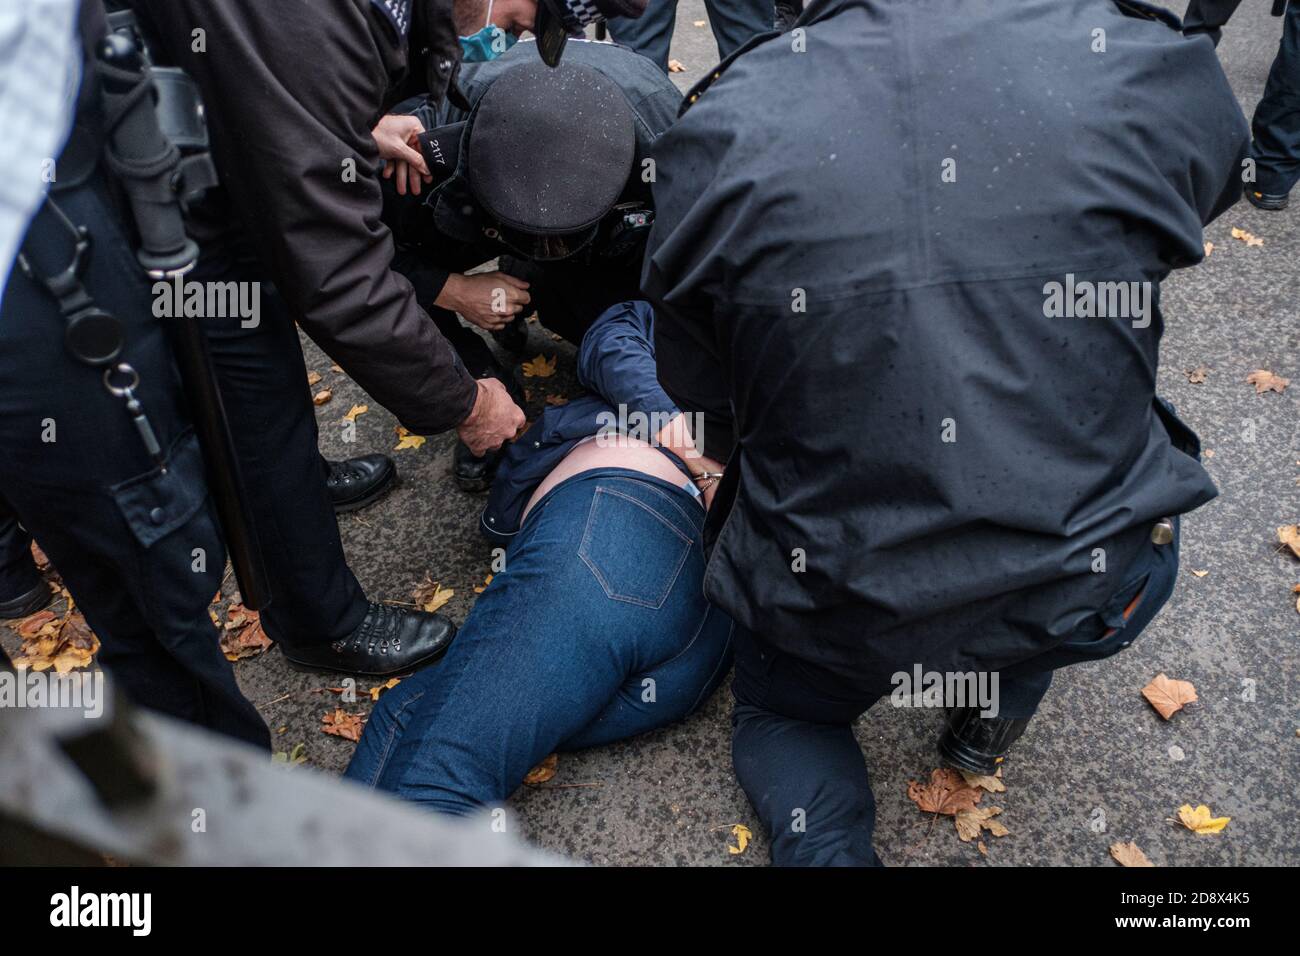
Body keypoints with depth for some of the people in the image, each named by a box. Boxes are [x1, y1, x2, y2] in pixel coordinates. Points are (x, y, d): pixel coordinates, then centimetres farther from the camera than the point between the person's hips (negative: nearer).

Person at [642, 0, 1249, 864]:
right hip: (1087, 596, 1)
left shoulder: (724, 127, -13)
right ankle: (1004, 700, 32)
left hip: (832, 601, 0)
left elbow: (707, 414, -2)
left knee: (781, 712, 33)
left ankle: (826, 843, 5)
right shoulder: (1154, 71, -12)